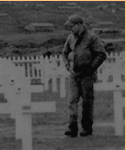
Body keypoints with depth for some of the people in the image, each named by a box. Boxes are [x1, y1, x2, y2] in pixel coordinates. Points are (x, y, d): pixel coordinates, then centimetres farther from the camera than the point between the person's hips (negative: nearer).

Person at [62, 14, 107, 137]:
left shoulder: (92, 38, -9)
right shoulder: (71, 38, 10)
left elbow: (102, 55, -10)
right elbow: (65, 53, 25)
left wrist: (91, 68, -10)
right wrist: (68, 66, 11)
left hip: (86, 75, -5)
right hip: (74, 74, 5)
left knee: (87, 102, 1)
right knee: (72, 100, -5)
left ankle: (87, 127, 10)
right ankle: (72, 128, -10)